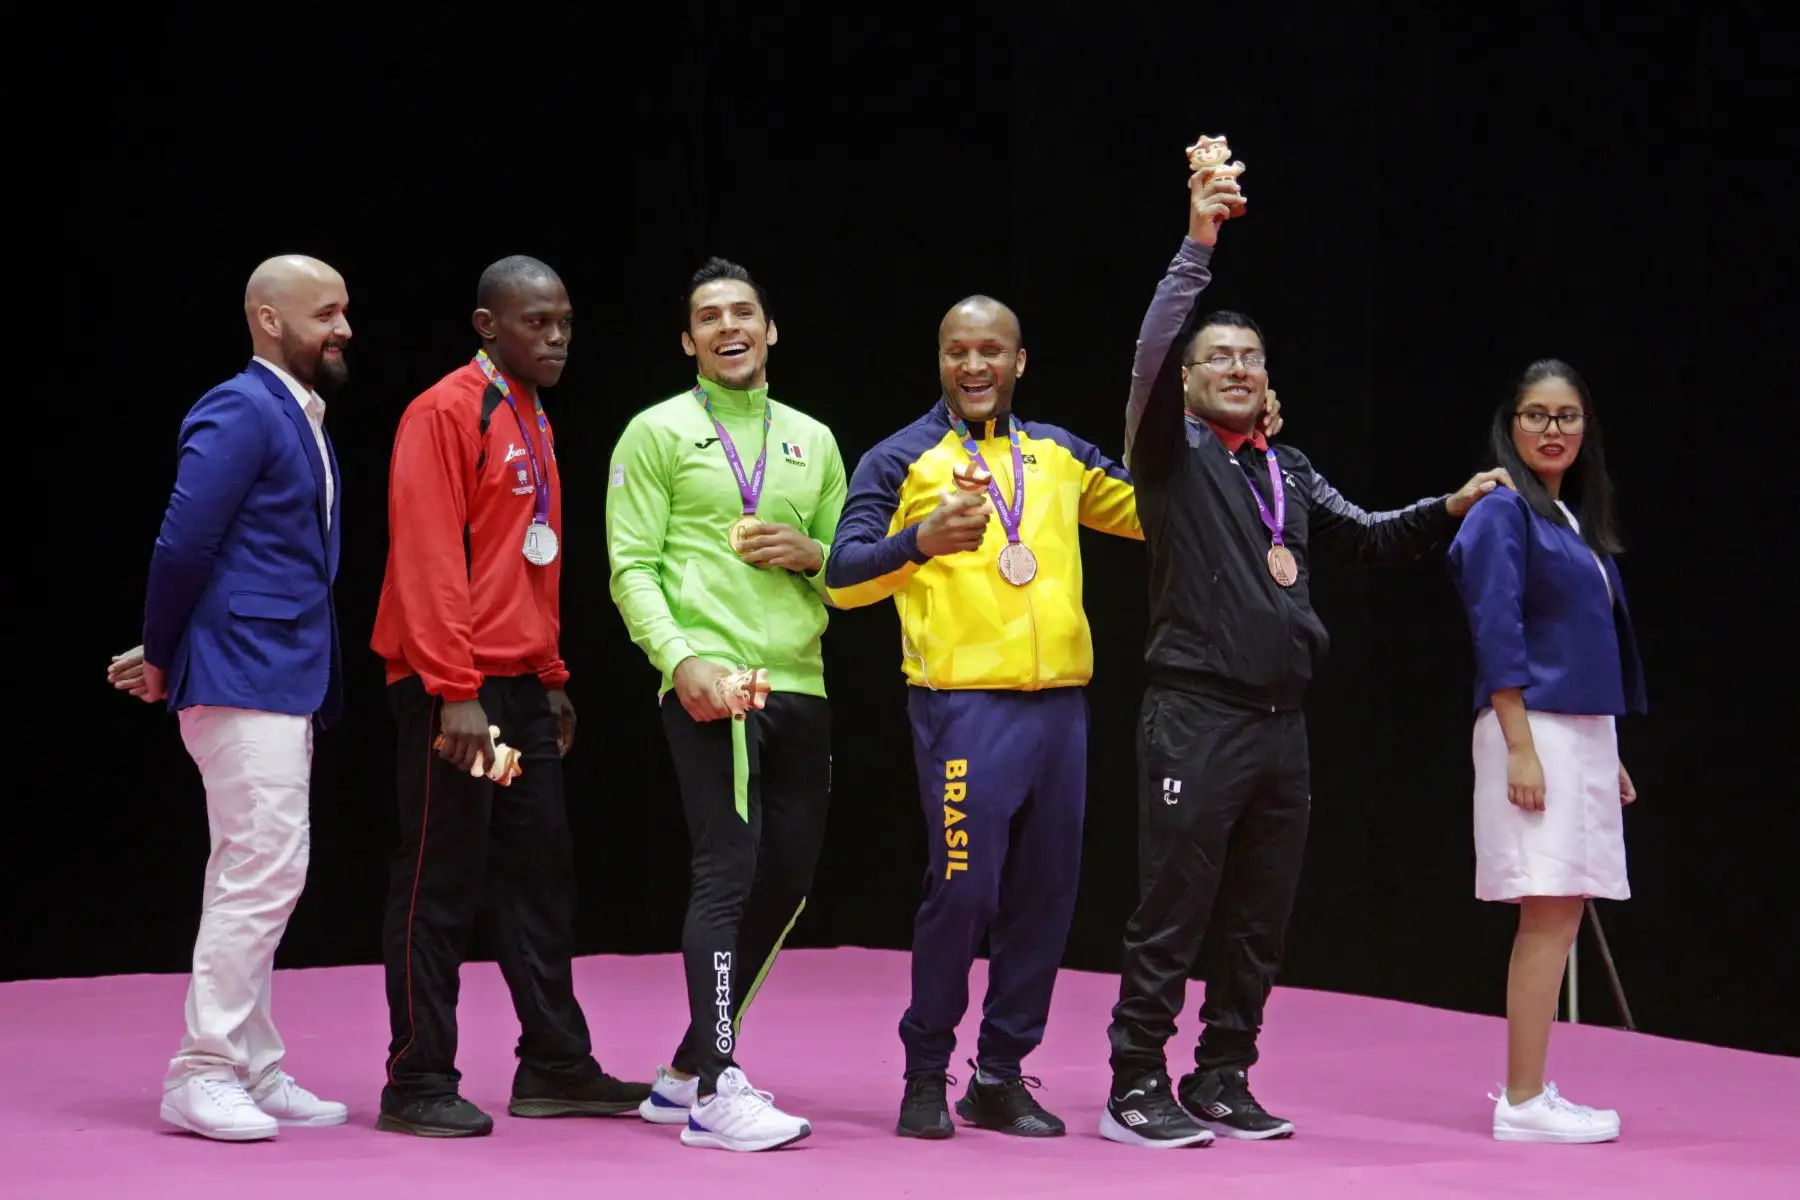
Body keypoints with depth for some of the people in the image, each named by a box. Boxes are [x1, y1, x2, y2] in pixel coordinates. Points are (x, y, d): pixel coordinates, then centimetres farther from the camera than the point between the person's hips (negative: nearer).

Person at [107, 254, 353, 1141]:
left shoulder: (299, 418, 17)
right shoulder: (241, 412, -13)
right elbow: (183, 546, -18)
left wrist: (166, 656, 12)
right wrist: (164, 658, -6)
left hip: (285, 685, 9)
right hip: (245, 682, -9)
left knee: (258, 881, 12)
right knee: (261, 875, -10)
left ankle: (252, 1073, 18)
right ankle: (202, 1076, -4)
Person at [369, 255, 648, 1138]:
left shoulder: (532, 421, 16)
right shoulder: (447, 415, -11)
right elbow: (427, 559, -17)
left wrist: (550, 681, 17)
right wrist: (454, 692, -21)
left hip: (521, 690, 9)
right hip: (457, 692, -9)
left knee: (540, 874, 11)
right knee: (440, 883, -3)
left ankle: (555, 1067, 18)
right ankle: (418, 1085, 3)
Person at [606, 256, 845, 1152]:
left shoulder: (812, 440, 18)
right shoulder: (658, 432, 3)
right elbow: (632, 568, -4)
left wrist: (811, 557, -2)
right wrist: (682, 659, -18)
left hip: (799, 686, 6)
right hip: (710, 685, -6)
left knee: (786, 878, 8)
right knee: (729, 873, -12)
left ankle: (689, 1071, 21)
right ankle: (715, 1094, -10)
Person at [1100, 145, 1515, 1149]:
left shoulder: (1290, 473, 19)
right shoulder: (1174, 454, 0)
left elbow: (1367, 539, 24)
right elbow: (1151, 356, -15)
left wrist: (1449, 509, 10)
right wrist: (1199, 244, -23)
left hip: (1281, 721, 6)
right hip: (1197, 716, -6)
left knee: (1258, 923, 9)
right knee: (1173, 912, -6)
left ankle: (1222, 1080, 17)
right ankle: (1136, 1087, -1)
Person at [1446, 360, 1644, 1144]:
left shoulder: (1577, 520, 17)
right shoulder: (1504, 515, -7)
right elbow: (1497, 639, -14)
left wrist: (1610, 757, 19)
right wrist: (1520, 749, -20)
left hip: (1582, 735, 8)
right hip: (1534, 729, -8)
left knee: (1559, 917, 7)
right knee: (1548, 915, -11)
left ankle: (1527, 1091, 12)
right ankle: (1524, 1103, -9)